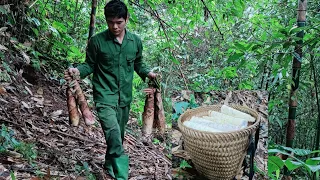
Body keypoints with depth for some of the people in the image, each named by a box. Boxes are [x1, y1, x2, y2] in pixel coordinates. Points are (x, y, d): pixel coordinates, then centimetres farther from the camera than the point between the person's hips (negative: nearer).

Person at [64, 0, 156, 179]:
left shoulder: (136, 41, 1)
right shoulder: (97, 41, -9)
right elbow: (90, 65, -1)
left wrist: (148, 73, -3)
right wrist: (77, 71, -21)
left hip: (125, 97, 4)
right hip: (105, 96, -4)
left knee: (118, 135, 17)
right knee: (113, 133, -21)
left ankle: (110, 166, 41)